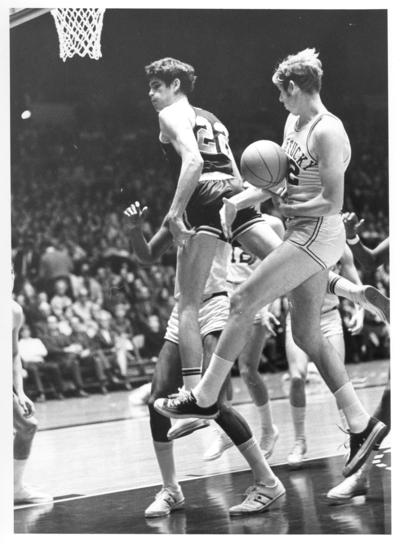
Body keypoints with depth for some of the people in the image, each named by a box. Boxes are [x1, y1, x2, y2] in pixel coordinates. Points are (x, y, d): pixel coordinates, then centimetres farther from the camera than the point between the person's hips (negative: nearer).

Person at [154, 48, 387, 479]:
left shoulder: (327, 132, -16)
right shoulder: (293, 124, 13)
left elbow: (332, 203, -19)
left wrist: (287, 208, -10)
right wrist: (234, 202, 13)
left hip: (317, 235, -10)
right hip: (304, 236, 10)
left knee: (242, 302, -8)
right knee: (307, 335, 9)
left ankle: (205, 398, 1)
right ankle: (361, 425, 15)